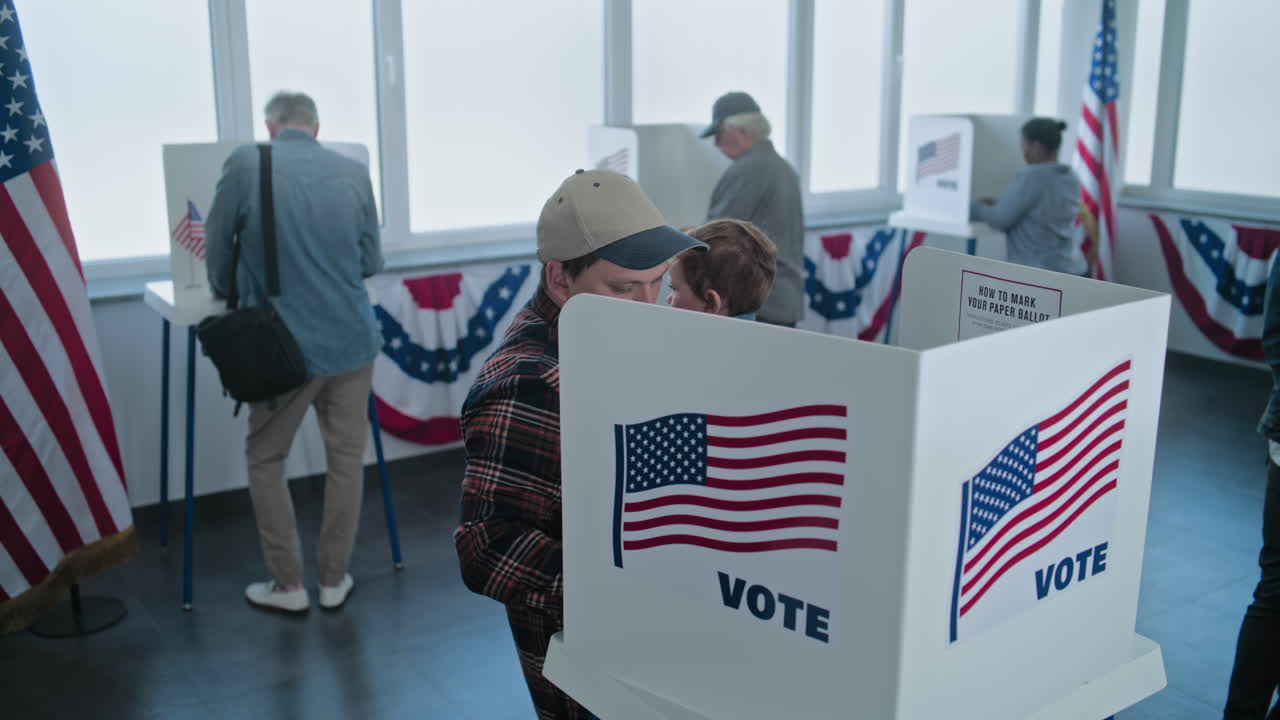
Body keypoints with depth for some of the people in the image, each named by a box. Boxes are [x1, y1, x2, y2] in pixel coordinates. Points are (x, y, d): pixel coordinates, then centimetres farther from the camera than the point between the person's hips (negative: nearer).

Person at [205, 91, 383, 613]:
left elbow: (217, 243, 4)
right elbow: (372, 263, 8)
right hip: (351, 341, 2)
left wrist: (225, 291, 25)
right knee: (345, 460, 14)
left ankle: (287, 585, 21)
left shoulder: (245, 164, -6)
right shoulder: (354, 173, 1)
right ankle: (333, 580, 23)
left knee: (265, 461, 15)